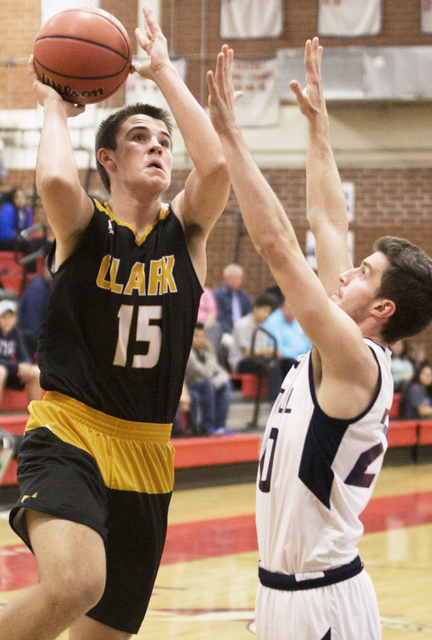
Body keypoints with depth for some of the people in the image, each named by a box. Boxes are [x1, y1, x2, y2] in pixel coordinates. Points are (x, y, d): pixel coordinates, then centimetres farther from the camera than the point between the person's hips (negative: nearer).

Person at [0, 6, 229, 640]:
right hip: (68, 438, -5)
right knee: (74, 585, -34)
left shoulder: (185, 230, 6)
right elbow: (55, 180, -26)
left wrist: (164, 71, -6)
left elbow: (216, 164, -15)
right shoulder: (85, 228, -2)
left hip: (145, 457, 5)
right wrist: (54, 106, -6)